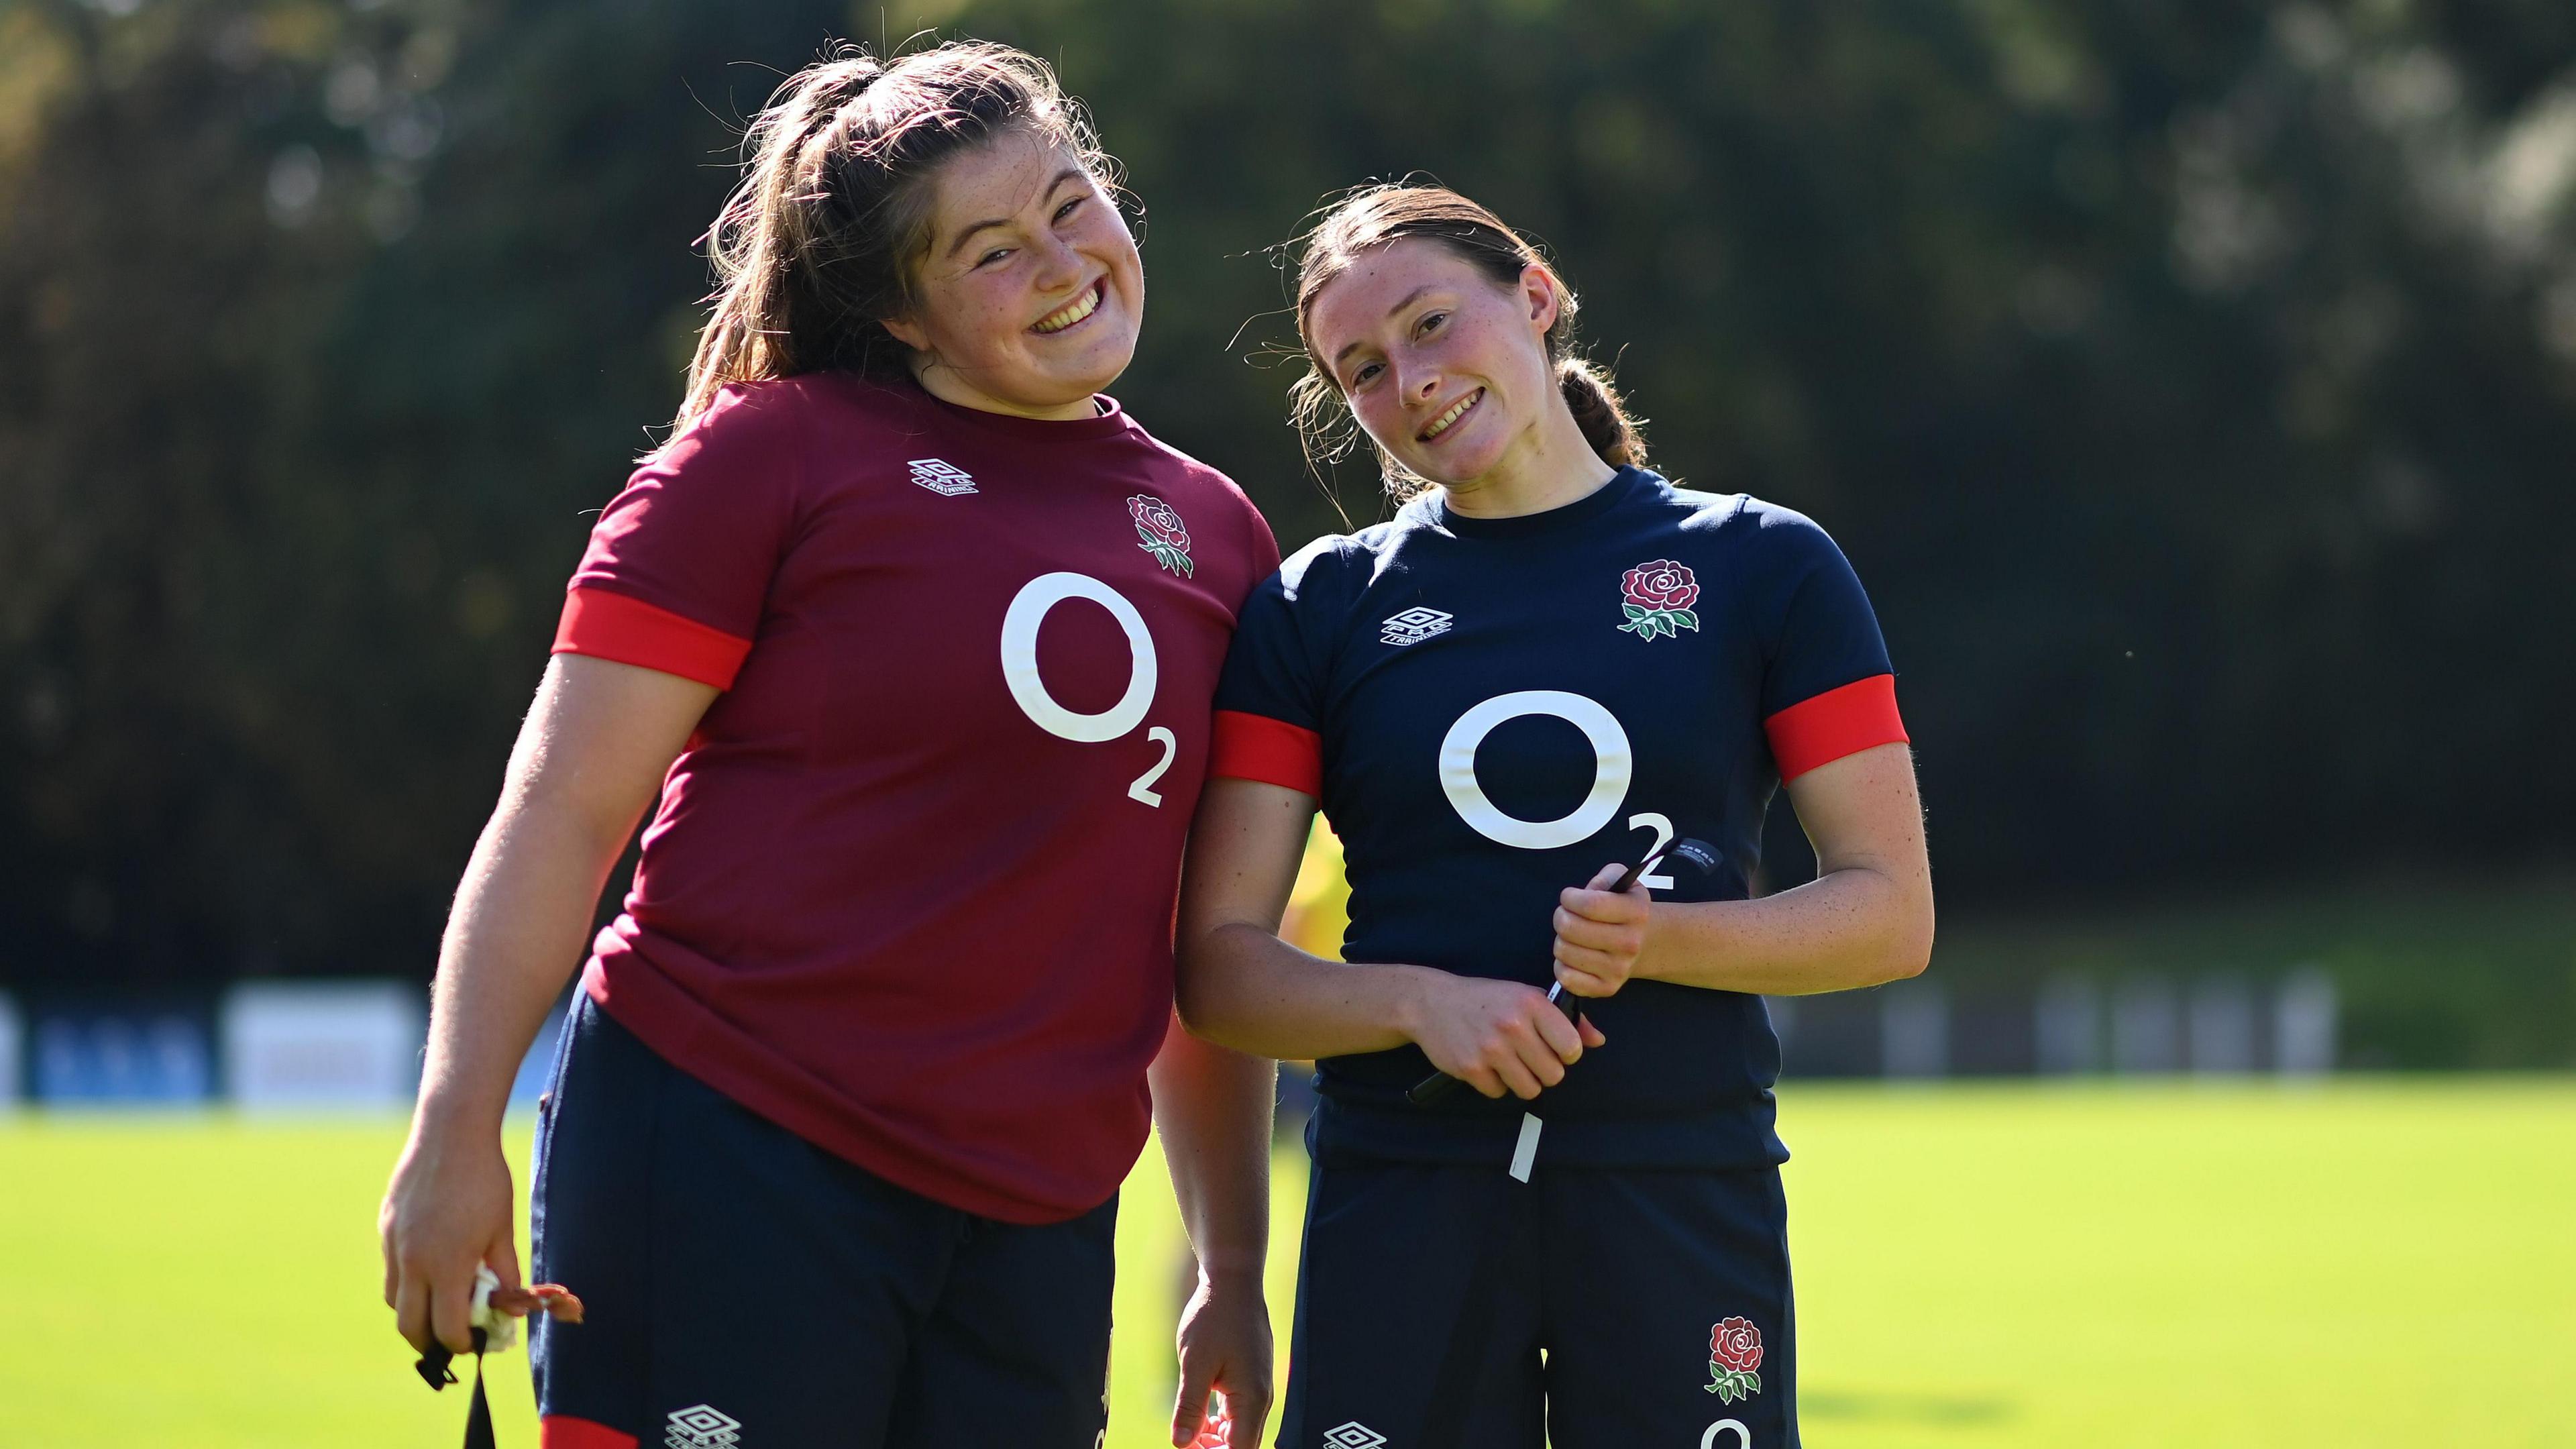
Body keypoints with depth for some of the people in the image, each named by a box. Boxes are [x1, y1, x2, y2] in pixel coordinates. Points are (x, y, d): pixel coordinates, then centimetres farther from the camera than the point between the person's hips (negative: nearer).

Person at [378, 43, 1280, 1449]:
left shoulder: (1215, 532, 16)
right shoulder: (778, 449, 0)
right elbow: (564, 807, -3)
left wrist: (1235, 1267, 18)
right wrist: (456, 1134, -11)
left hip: (1035, 1222, 5)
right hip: (728, 1158, -5)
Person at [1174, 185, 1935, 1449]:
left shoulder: (1763, 567, 5)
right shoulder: (1318, 609, 7)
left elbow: (1891, 914, 3)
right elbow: (1217, 966, 3)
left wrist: (1659, 941, -13)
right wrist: (1421, 1002, -15)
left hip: (1688, 1191, 0)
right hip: (1399, 1190, 1)